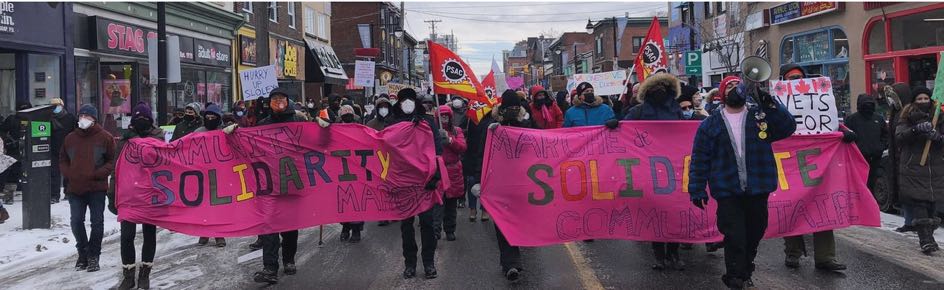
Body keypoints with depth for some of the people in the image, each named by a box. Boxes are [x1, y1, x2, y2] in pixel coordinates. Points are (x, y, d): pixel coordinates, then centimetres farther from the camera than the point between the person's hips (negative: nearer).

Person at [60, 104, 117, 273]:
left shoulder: (105, 137, -1)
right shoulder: (70, 138, 10)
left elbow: (112, 161, -2)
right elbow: (63, 160, 17)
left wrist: (97, 174, -14)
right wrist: (70, 174, -2)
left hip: (97, 188, -3)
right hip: (75, 188, 3)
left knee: (97, 222, 1)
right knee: (76, 222, 3)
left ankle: (93, 256, 12)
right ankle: (83, 253, 19)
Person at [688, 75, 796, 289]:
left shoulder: (761, 115, 9)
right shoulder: (711, 124, 4)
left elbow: (788, 127, -5)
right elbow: (700, 159, 2)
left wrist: (771, 105, -17)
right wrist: (697, 189, -4)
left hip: (758, 190, 2)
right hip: (728, 192, -2)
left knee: (754, 235, 13)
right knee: (735, 237, -7)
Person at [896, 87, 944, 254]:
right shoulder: (907, 117, 4)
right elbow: (899, 136, -11)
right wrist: (916, 129, -26)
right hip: (913, 168, -3)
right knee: (919, 203, -12)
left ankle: (927, 237, 17)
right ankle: (926, 240, -16)